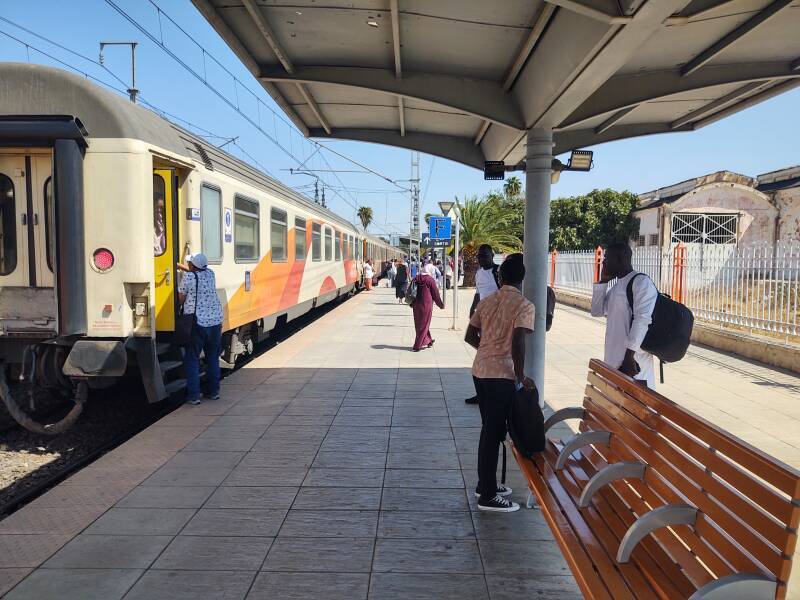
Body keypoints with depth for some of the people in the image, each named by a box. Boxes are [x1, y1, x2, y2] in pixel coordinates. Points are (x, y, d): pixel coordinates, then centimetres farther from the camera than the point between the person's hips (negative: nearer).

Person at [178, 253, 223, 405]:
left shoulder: (188, 277, -9)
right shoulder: (210, 273, 7)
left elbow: (180, 300, -3)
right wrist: (177, 264, 34)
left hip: (197, 323, -5)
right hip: (215, 322, 5)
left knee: (192, 359, 4)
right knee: (213, 358, 15)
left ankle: (193, 395, 1)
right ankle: (213, 392, 22)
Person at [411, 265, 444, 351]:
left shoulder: (415, 279, 7)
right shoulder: (430, 280, -9)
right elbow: (436, 294, -5)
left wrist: (412, 303, 29)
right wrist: (441, 304, 9)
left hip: (416, 305, 6)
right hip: (426, 305, -6)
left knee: (419, 324, 17)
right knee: (424, 325, 3)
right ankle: (418, 346, 3)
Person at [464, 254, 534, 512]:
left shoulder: (487, 302, 10)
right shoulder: (524, 305, -11)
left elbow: (470, 336, 13)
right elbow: (518, 343, -21)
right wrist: (520, 376, -12)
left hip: (480, 370, 7)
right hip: (501, 374, -7)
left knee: (489, 428, 19)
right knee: (493, 432, 0)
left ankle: (485, 484, 30)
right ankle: (488, 497, 8)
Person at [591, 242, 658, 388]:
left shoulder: (642, 282, -10)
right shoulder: (616, 287, 17)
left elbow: (642, 320, -19)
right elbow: (597, 311, 20)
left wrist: (629, 355, -24)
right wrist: (603, 281, 12)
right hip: (614, 361, 9)